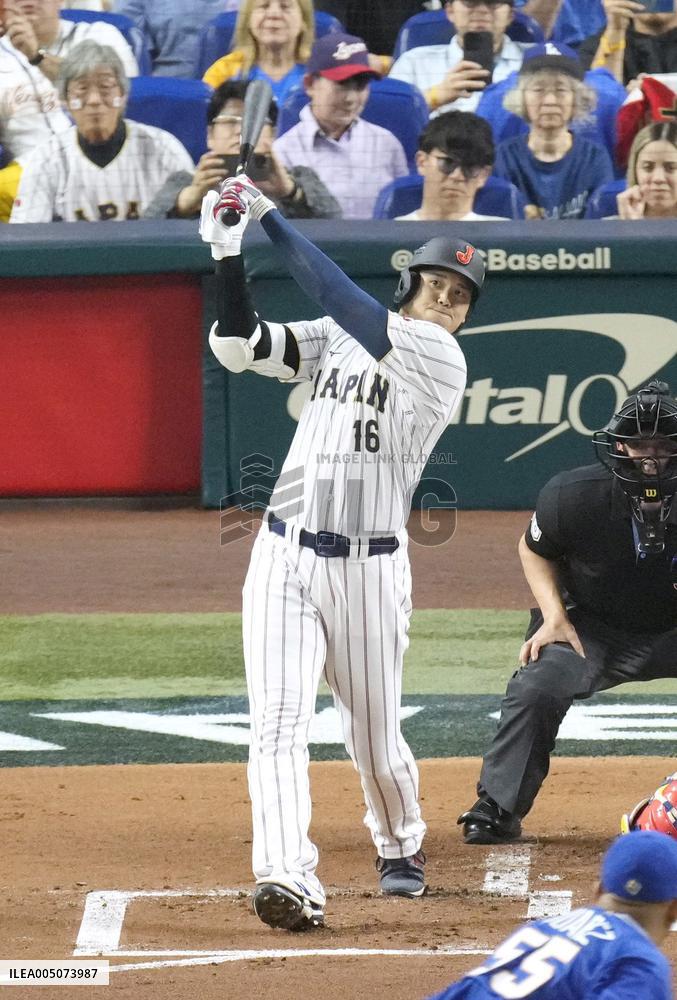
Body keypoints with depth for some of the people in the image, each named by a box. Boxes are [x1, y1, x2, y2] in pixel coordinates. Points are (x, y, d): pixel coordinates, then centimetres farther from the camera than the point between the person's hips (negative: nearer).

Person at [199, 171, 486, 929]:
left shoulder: (441, 359, -8)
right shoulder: (336, 342, 9)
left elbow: (346, 304, -19)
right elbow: (240, 347, 0)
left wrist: (270, 216, -18)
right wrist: (229, 258, -14)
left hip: (367, 568, -3)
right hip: (283, 554, 3)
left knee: (374, 735, 10)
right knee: (277, 718, -13)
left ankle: (400, 847, 39)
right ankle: (289, 880, -23)